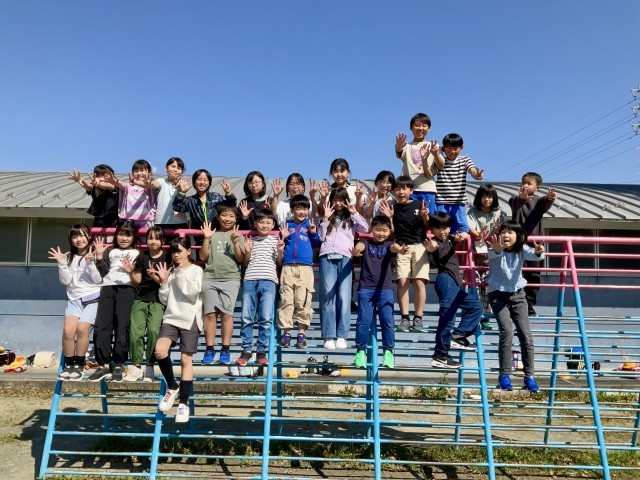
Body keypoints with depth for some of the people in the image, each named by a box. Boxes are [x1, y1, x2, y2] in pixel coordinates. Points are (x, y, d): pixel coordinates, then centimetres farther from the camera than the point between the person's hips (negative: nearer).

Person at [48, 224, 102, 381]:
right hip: (74, 299, 3)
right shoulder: (69, 257, 12)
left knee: (82, 328, -21)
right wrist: (61, 263, -7)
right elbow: (66, 281, 4)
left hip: (92, 298, -3)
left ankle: (79, 365, -4)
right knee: (68, 330, -17)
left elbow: (98, 280, -6)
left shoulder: (95, 255, -1)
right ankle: (68, 365, 0)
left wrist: (90, 263, -18)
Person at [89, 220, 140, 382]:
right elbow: (103, 272, 16)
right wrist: (99, 256, 4)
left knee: (122, 325, -12)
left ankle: (119, 365, -8)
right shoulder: (110, 251, 27)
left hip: (127, 287, -3)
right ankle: (103, 364, -5)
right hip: (108, 287, 3)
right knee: (102, 325, -9)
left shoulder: (137, 253, 19)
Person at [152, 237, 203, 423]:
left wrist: (182, 273, -9)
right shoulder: (171, 271, 15)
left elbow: (193, 293, -13)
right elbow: (164, 300, 12)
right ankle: (172, 387, 3)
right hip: (171, 318, 3)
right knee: (160, 350, -20)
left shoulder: (196, 270, 3)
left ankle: (184, 403, 6)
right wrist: (163, 282, -1)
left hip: (189, 319, -3)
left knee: (186, 359, -3)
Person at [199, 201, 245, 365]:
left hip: (230, 278, -1)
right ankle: (209, 350, 5)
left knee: (226, 313, -6)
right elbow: (203, 257, 7)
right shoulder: (212, 234, 12)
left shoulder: (238, 236, 11)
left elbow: (241, 259, 2)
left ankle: (225, 351, 1)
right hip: (210, 278, 1)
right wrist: (206, 238, -3)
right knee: (210, 313, -1)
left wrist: (235, 242, -10)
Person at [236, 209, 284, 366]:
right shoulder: (251, 240, 15)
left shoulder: (275, 241, 13)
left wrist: (280, 251, -4)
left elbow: (280, 262, 13)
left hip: (268, 281, -1)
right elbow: (246, 263, 16)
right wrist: (248, 251, -1)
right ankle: (247, 350, 12)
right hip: (250, 280, 1)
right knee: (246, 317, 0)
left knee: (266, 318, -4)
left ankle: (262, 351, 7)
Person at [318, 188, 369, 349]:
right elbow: (321, 237, 10)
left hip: (344, 258, -1)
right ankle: (329, 336, -4)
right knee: (328, 296, -5)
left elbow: (365, 229, 2)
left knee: (344, 297, -8)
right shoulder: (329, 219, 21)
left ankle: (341, 336, -5)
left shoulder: (351, 219, 18)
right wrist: (326, 218, 5)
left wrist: (354, 213, 2)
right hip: (327, 258, 1)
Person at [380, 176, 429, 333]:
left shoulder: (419, 205, 4)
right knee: (402, 282, -7)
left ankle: (418, 318, 1)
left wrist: (425, 216, -13)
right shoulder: (393, 208, 9)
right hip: (401, 248, 1)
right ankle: (404, 318, -2)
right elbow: (391, 232, 9)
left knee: (419, 282, -7)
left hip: (419, 246, -1)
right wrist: (388, 217, -6)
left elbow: (429, 228, 5)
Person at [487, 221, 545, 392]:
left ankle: (529, 375, 8)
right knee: (507, 332, -17)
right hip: (498, 295, -3)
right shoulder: (496, 251, -13)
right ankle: (504, 375, -9)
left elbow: (534, 256, -25)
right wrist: (496, 249, -61)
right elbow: (492, 254, -37)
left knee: (526, 335, -3)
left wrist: (538, 252, -50)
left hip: (517, 295, 3)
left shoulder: (522, 250, -6)